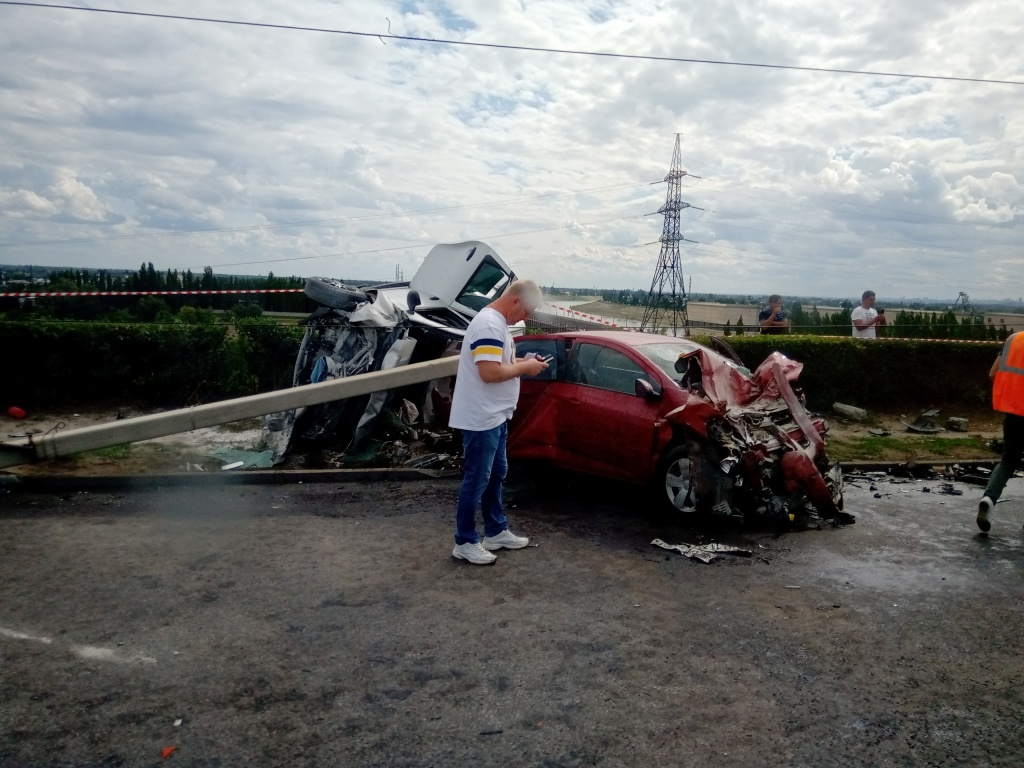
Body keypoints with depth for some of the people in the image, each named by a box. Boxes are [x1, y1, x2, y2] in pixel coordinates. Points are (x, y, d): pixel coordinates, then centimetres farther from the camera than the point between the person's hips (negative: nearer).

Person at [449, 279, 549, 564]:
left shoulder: (497, 322, 12)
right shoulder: (489, 325, -21)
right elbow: (490, 372, -28)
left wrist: (522, 362, 4)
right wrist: (524, 367, -15)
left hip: (495, 416, 11)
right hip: (480, 418, -11)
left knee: (496, 475, 18)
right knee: (476, 481, -1)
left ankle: (496, 532, 31)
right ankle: (465, 542, 10)